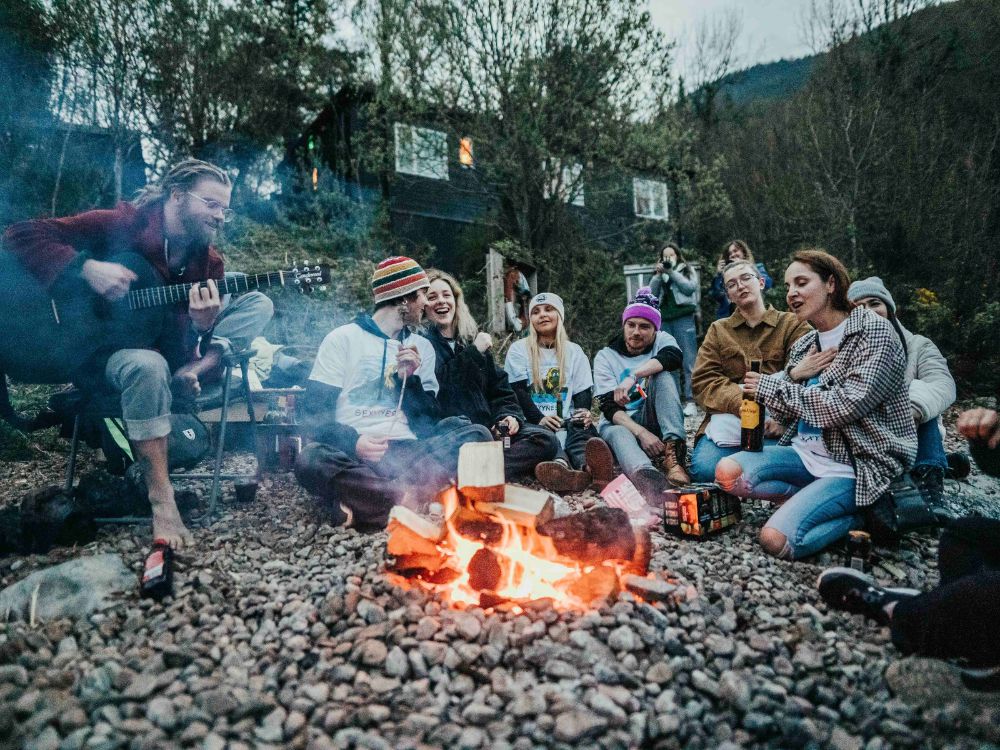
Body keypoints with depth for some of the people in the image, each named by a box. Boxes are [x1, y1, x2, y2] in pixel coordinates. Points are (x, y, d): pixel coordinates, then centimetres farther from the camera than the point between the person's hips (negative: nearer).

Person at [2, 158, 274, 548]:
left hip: (168, 347, 5)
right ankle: (161, 498, -33)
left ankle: (188, 374, -24)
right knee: (148, 365, -43)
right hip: (95, 349, -4)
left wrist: (202, 327, -34)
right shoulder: (121, 224, -13)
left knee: (258, 304, -8)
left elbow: (186, 345, -9)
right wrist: (88, 268, -31)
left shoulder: (209, 262, -3)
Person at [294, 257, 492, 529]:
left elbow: (430, 424, 12)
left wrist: (409, 378, -5)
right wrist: (352, 441, -20)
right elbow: (314, 413, 0)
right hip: (354, 454, -3)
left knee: (478, 435, -20)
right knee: (311, 459, -34)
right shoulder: (342, 339, 6)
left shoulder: (422, 347, 17)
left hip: (407, 452, 4)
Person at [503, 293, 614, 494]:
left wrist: (584, 414, -13)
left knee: (582, 429, -33)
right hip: (534, 422, -2)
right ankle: (561, 463, -70)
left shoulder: (574, 352, 19)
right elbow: (518, 391, 0)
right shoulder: (519, 350, 11)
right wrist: (539, 418, -16)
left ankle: (589, 464, -67)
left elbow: (583, 392, 11)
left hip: (567, 422, 2)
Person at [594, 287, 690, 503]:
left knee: (662, 374, -24)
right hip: (622, 424, -1)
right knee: (615, 433, -38)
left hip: (656, 423, 1)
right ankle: (646, 477, -70)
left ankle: (673, 455, -38)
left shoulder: (661, 340, 3)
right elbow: (610, 409, -12)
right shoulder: (605, 357, -1)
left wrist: (633, 376, -37)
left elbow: (674, 356, -24)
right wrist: (641, 433, -30)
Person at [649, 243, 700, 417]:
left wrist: (672, 272, -4)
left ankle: (691, 401, -9)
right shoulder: (659, 275, 21)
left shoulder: (687, 270, 14)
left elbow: (691, 287, -4)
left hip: (683, 318, -3)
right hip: (664, 320, 3)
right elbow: (651, 293, 8)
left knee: (689, 361, -8)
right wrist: (659, 275, -2)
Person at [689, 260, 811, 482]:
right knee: (705, 468, -27)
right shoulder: (718, 330, 19)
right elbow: (702, 381, 4)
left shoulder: (793, 324, 13)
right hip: (728, 417, 2)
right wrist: (745, 405, -14)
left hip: (776, 421, -2)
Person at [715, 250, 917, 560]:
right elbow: (782, 414, 12)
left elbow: (848, 405, -21)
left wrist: (771, 388, -13)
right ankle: (811, 499, -3)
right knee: (727, 472, -17)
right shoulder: (803, 346, 11)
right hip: (806, 454, 7)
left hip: (858, 465, -7)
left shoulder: (875, 331, -9)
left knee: (776, 540, -23)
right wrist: (793, 376, -10)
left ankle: (858, 513, 0)